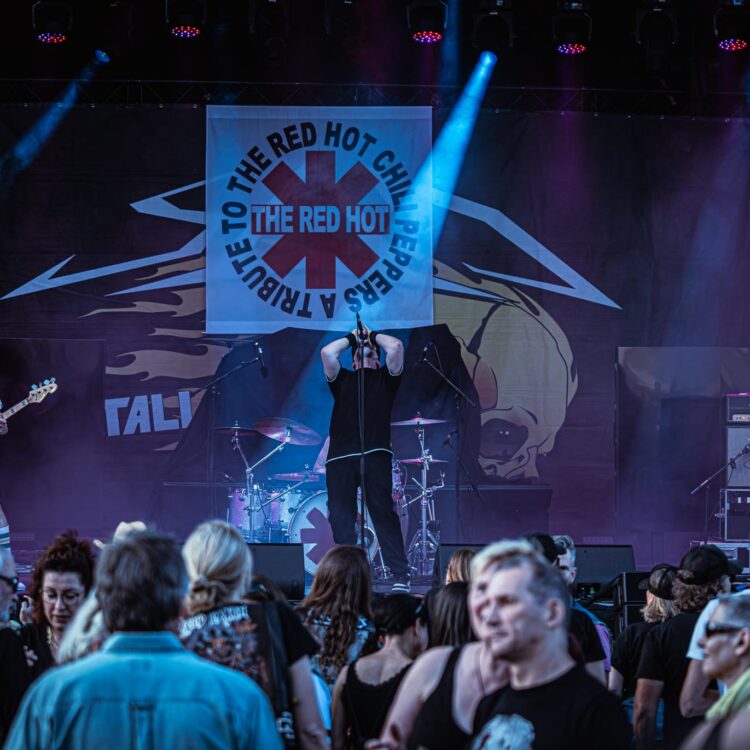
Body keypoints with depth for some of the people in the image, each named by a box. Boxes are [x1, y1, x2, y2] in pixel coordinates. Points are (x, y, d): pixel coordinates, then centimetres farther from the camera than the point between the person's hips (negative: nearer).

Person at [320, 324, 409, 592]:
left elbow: (396, 346, 3)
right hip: (340, 457, 2)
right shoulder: (342, 379, 24)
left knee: (383, 514, -9)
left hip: (375, 454, -2)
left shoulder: (386, 377, 19)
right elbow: (327, 352, 7)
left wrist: (373, 335, 20)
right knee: (341, 519, -1)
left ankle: (400, 577, -12)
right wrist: (351, 337, 20)